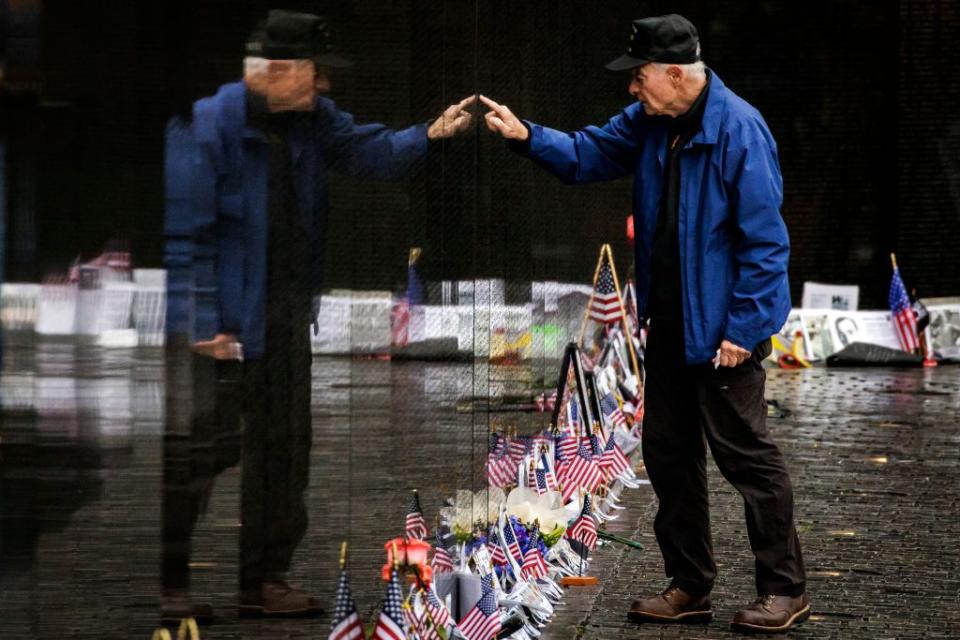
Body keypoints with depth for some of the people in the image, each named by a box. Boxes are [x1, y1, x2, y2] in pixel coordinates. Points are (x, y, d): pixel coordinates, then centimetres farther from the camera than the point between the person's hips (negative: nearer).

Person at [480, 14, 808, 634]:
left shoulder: (739, 129, -21)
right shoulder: (649, 123, 4)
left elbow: (764, 240, -20)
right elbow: (589, 154, 11)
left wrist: (741, 330, -19)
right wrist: (526, 135, -8)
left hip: (722, 328, -9)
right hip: (669, 324, 9)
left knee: (747, 454, 0)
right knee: (668, 451, 14)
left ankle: (786, 588, 13)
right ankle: (690, 585, 26)